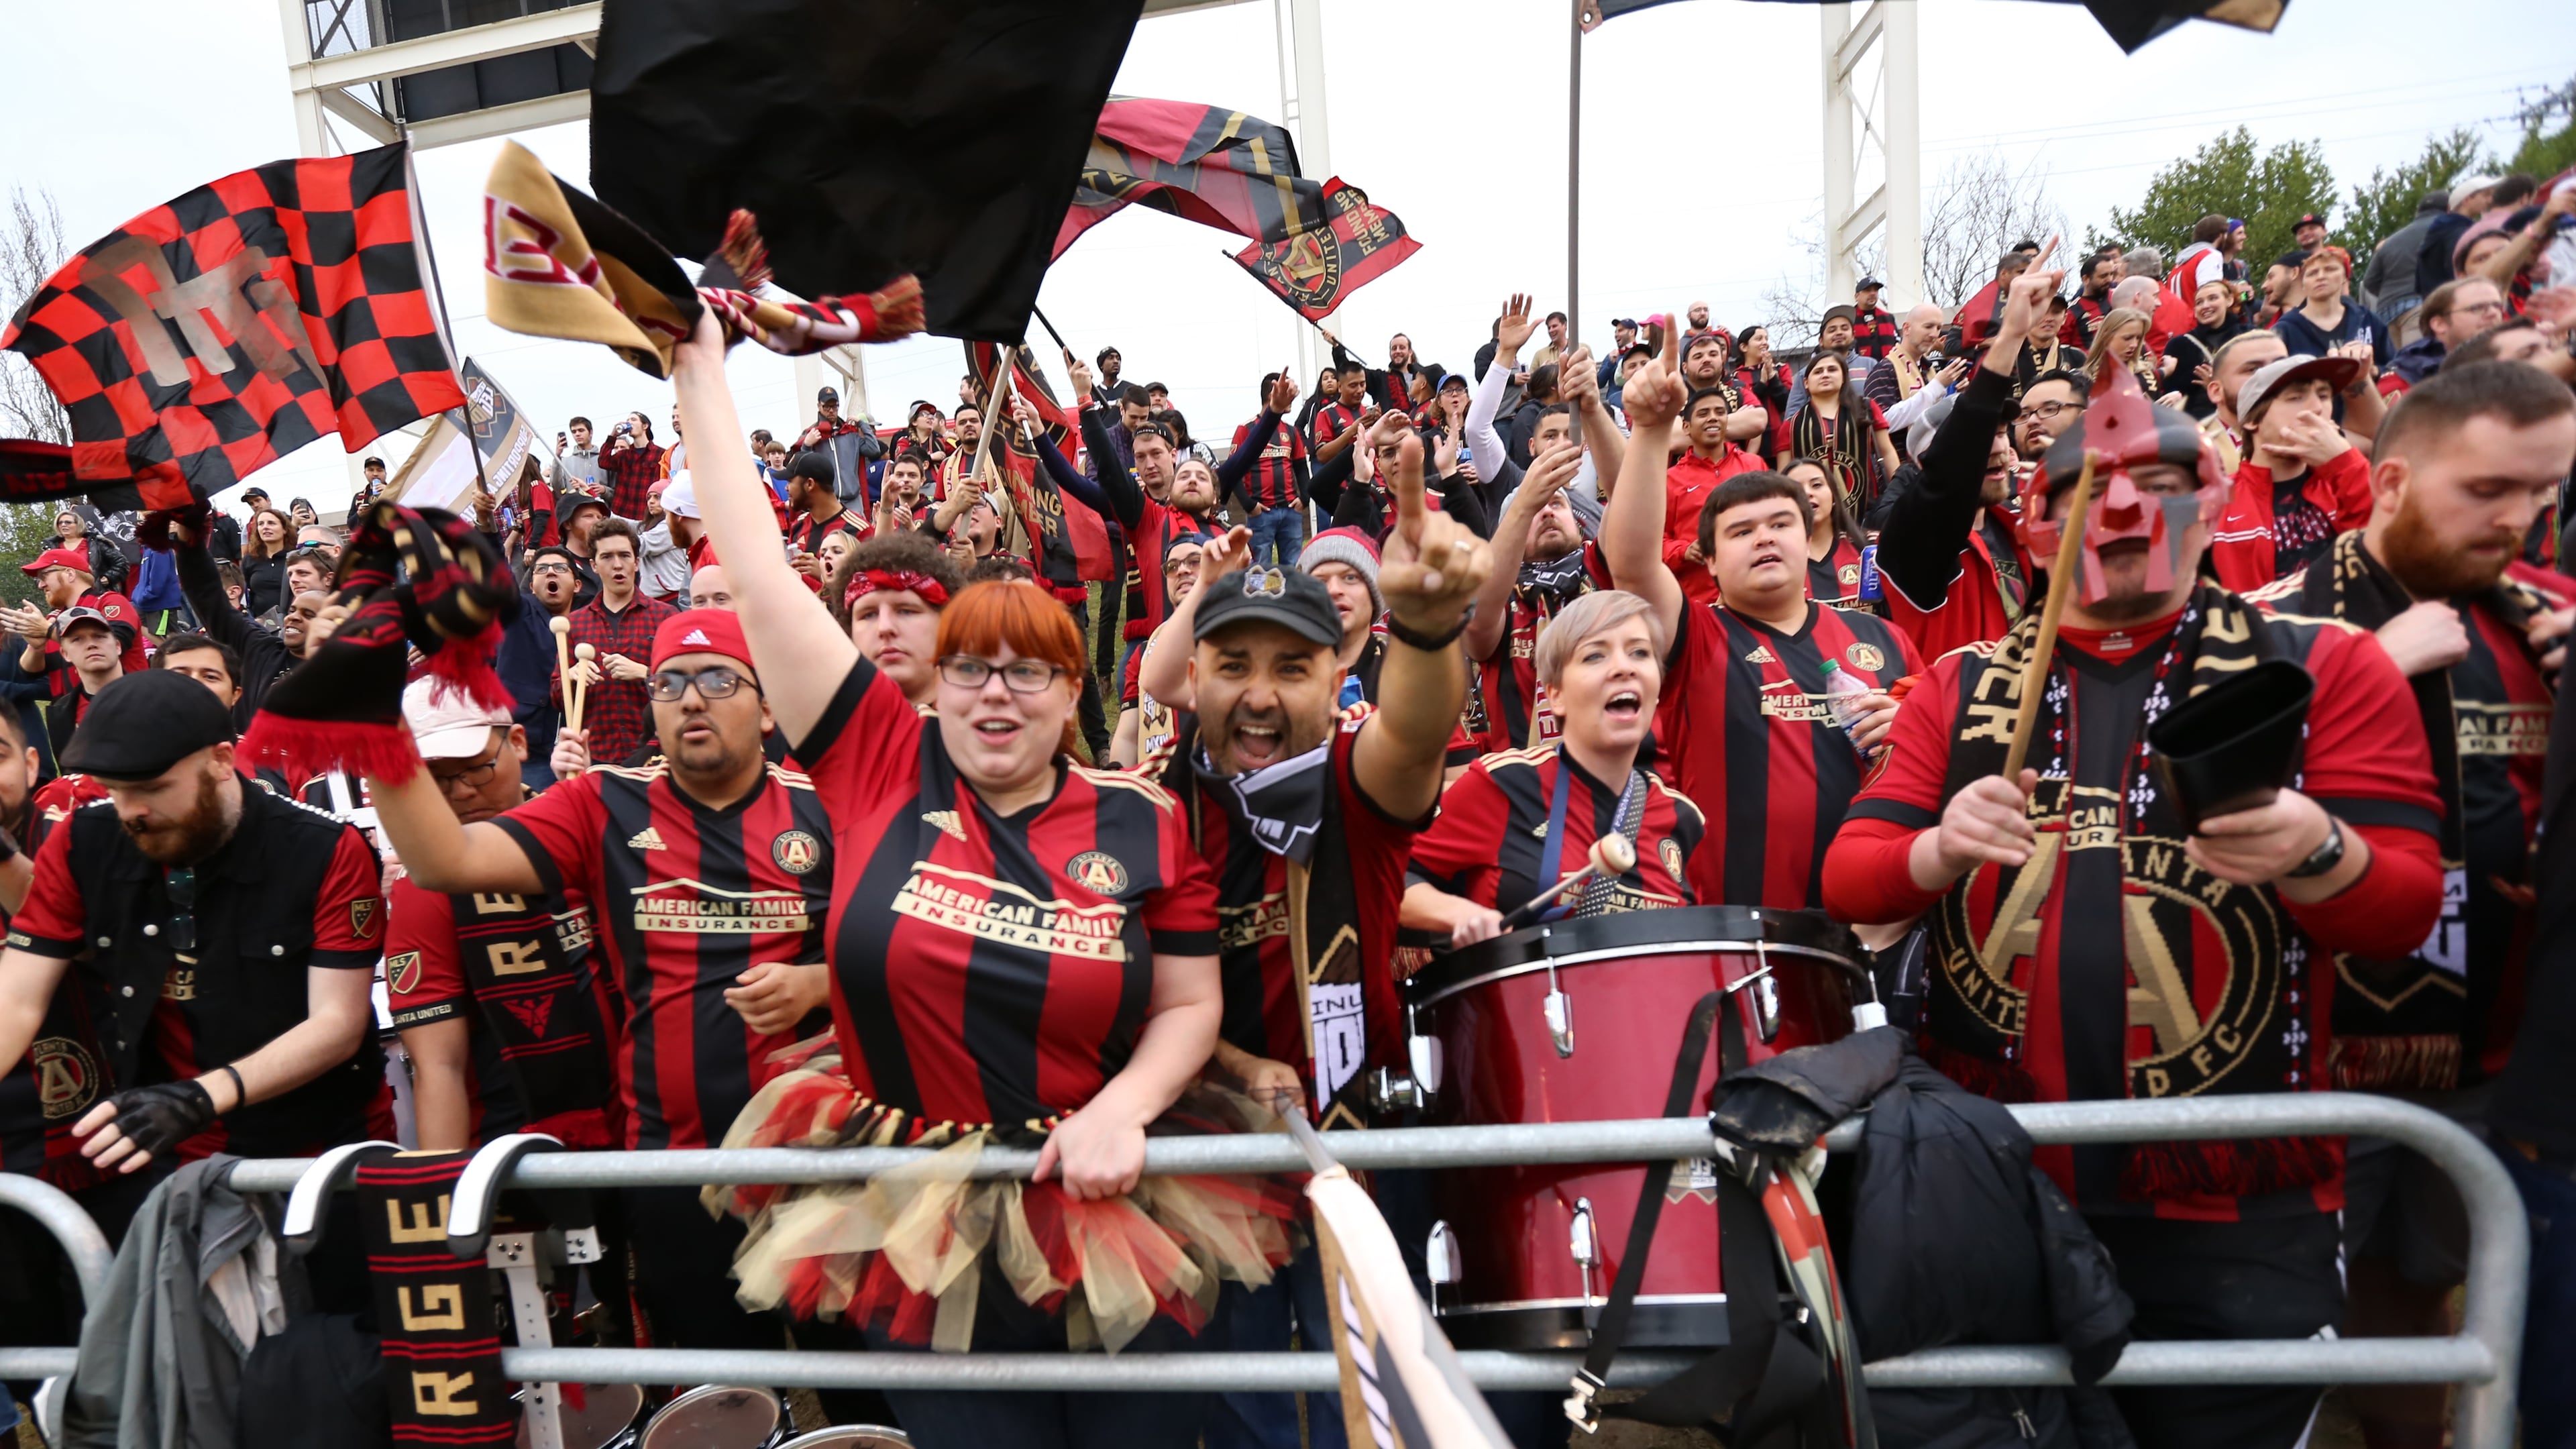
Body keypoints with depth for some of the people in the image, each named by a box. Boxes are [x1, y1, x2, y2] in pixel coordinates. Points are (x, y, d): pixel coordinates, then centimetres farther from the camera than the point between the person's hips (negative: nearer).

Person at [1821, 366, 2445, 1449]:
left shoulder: (2323, 666, 1)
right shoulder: (1962, 685, 6)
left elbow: (2404, 907, -5)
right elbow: (1846, 879, 2)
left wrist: (2314, 854, -27)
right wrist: (1940, 849, -20)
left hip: (2239, 1216, -1)